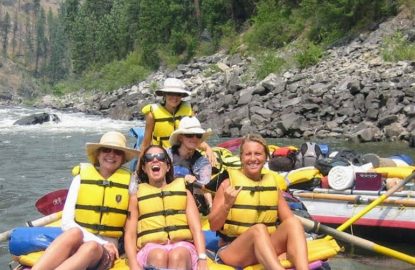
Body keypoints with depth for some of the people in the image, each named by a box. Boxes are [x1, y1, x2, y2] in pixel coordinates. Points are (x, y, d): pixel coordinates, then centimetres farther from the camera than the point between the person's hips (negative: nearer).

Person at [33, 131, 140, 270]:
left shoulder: (129, 183, 7)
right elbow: (67, 222, -3)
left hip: (106, 251, 0)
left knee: (91, 247, -35)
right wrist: (101, 242, -13)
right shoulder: (81, 178, 5)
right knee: (75, 233, -34)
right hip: (76, 242, 0)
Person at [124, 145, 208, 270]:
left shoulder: (183, 191, 20)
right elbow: (130, 235, 8)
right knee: (158, 256, -36)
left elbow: (196, 228, 8)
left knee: (177, 255, -35)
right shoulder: (137, 197, 19)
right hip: (151, 248, 0)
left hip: (182, 246, 1)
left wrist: (202, 259, -10)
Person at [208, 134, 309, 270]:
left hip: (266, 250, 4)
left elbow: (288, 219, 9)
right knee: (259, 229, -34)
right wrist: (227, 205, -22)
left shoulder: (272, 184, 10)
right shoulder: (229, 184, -2)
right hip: (231, 251, -4)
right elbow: (213, 226, -4)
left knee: (293, 223, -22)